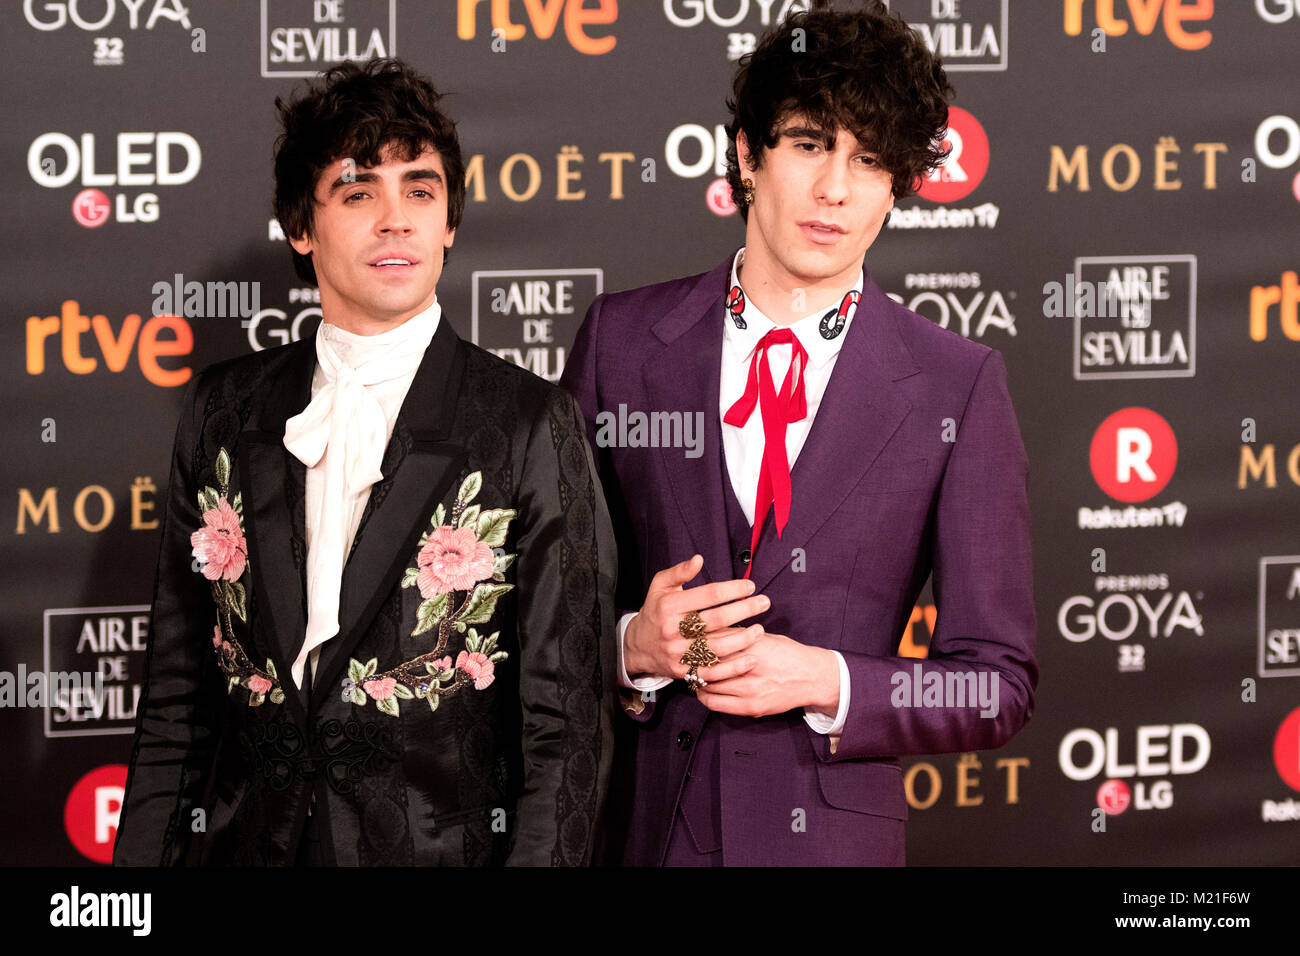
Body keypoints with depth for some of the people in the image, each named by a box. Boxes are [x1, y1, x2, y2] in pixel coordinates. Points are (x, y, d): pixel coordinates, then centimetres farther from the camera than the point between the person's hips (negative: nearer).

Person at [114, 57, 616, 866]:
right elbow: (177, 699, 8)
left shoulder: (534, 427, -5)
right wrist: (143, 858, 1)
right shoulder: (223, 412, 6)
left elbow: (566, 719, -7)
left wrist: (539, 857, -17)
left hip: (444, 849, -3)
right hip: (240, 844, 3)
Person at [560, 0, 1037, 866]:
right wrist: (633, 644, -13)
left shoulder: (959, 386, -3)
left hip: (832, 833, -1)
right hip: (636, 826, 1)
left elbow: (997, 687, -1)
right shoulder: (623, 338, 2)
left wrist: (825, 682, -15)